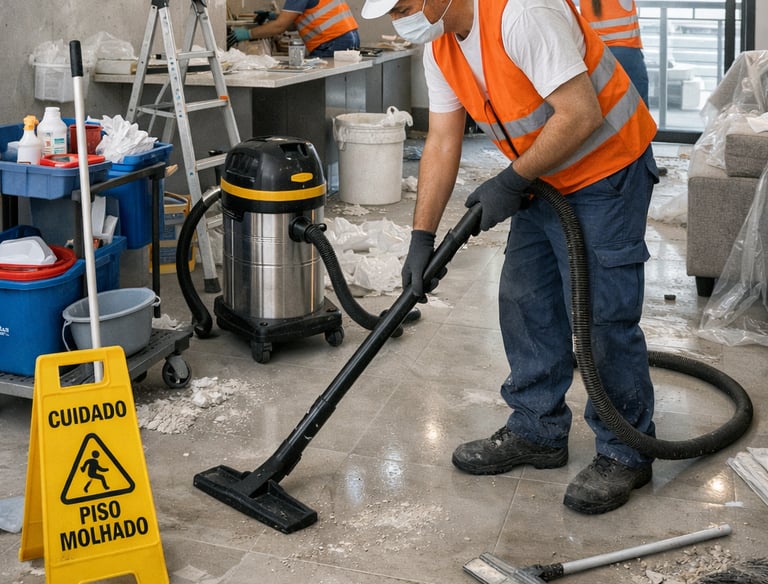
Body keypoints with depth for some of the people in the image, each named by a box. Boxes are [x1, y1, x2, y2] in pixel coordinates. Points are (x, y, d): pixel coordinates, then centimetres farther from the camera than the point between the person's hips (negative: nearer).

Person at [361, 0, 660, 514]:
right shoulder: (440, 46, -1)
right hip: (544, 179, 9)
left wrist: (510, 182, -21)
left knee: (602, 314, -7)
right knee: (526, 302, 12)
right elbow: (442, 143, 2)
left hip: (607, 169, -9)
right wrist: (422, 238, -4)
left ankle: (625, 455, 9)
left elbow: (580, 115, -31)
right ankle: (538, 431, 26)